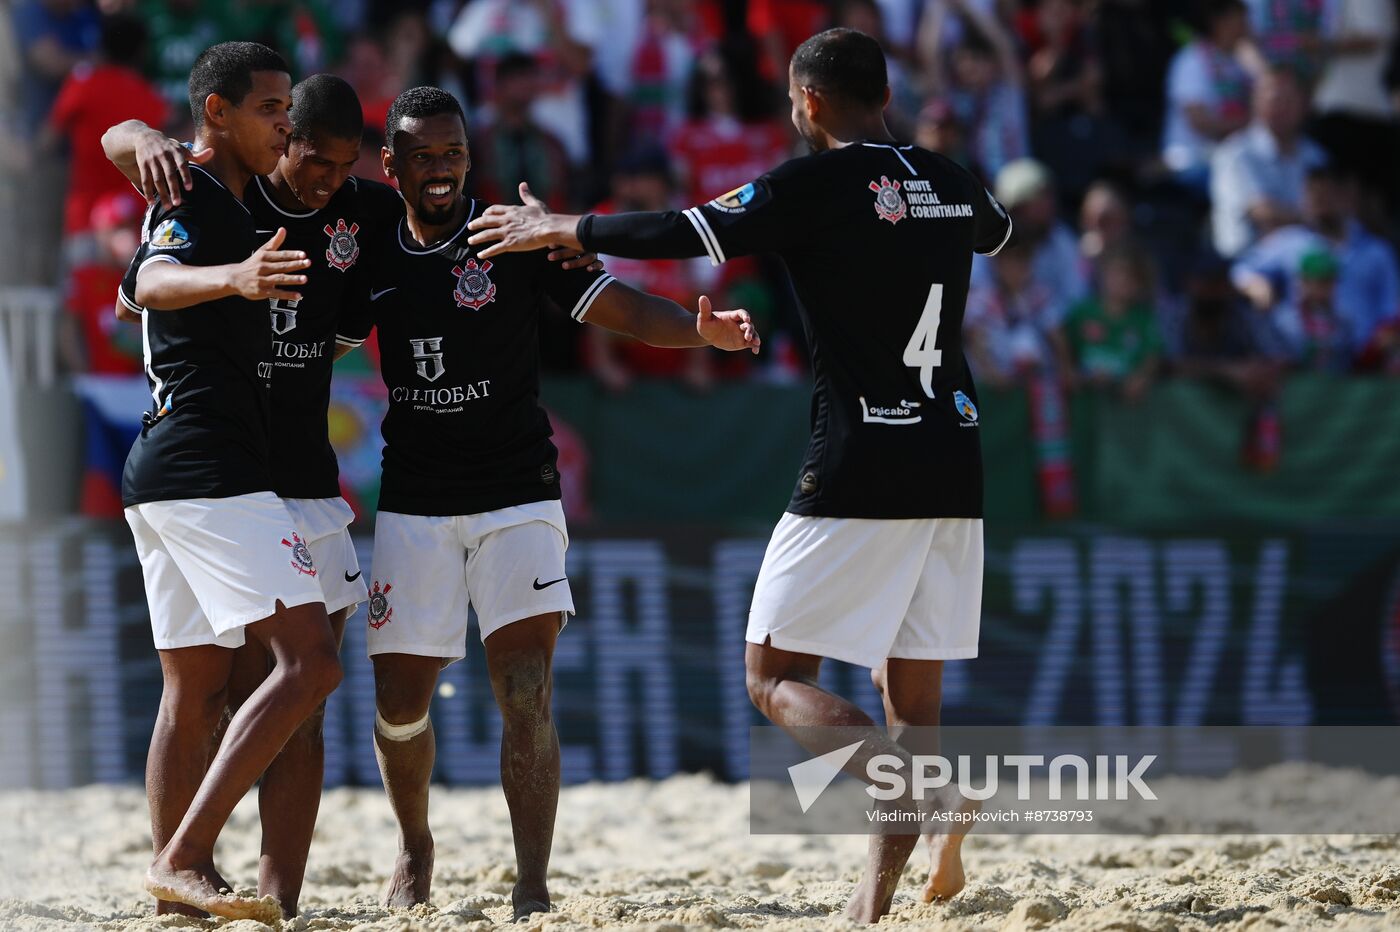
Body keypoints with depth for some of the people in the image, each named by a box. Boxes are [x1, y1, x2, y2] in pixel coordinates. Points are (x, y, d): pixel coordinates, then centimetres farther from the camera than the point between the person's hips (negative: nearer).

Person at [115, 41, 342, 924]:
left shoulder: (225, 207, 22)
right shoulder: (197, 200, -9)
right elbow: (151, 282, -31)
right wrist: (232, 278, -52)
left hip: (167, 476, 11)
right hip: (210, 472, -11)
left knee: (198, 692, 11)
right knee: (309, 659, -17)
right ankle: (183, 859, -23)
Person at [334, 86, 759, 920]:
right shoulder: (373, 261, 5)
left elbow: (618, 307, -11)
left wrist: (700, 329, -29)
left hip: (517, 498, -3)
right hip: (414, 505, 3)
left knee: (526, 693, -15)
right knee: (399, 701, 5)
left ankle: (533, 891, -16)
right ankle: (416, 848, 32)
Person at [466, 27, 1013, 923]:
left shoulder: (817, 184, -8)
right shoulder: (953, 184, 12)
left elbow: (685, 236, -11)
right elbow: (998, 228, 35)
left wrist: (561, 229, 2)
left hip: (861, 470, -6)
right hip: (954, 469, 6)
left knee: (776, 676, 1)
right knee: (911, 693, 11)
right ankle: (888, 869, 3)